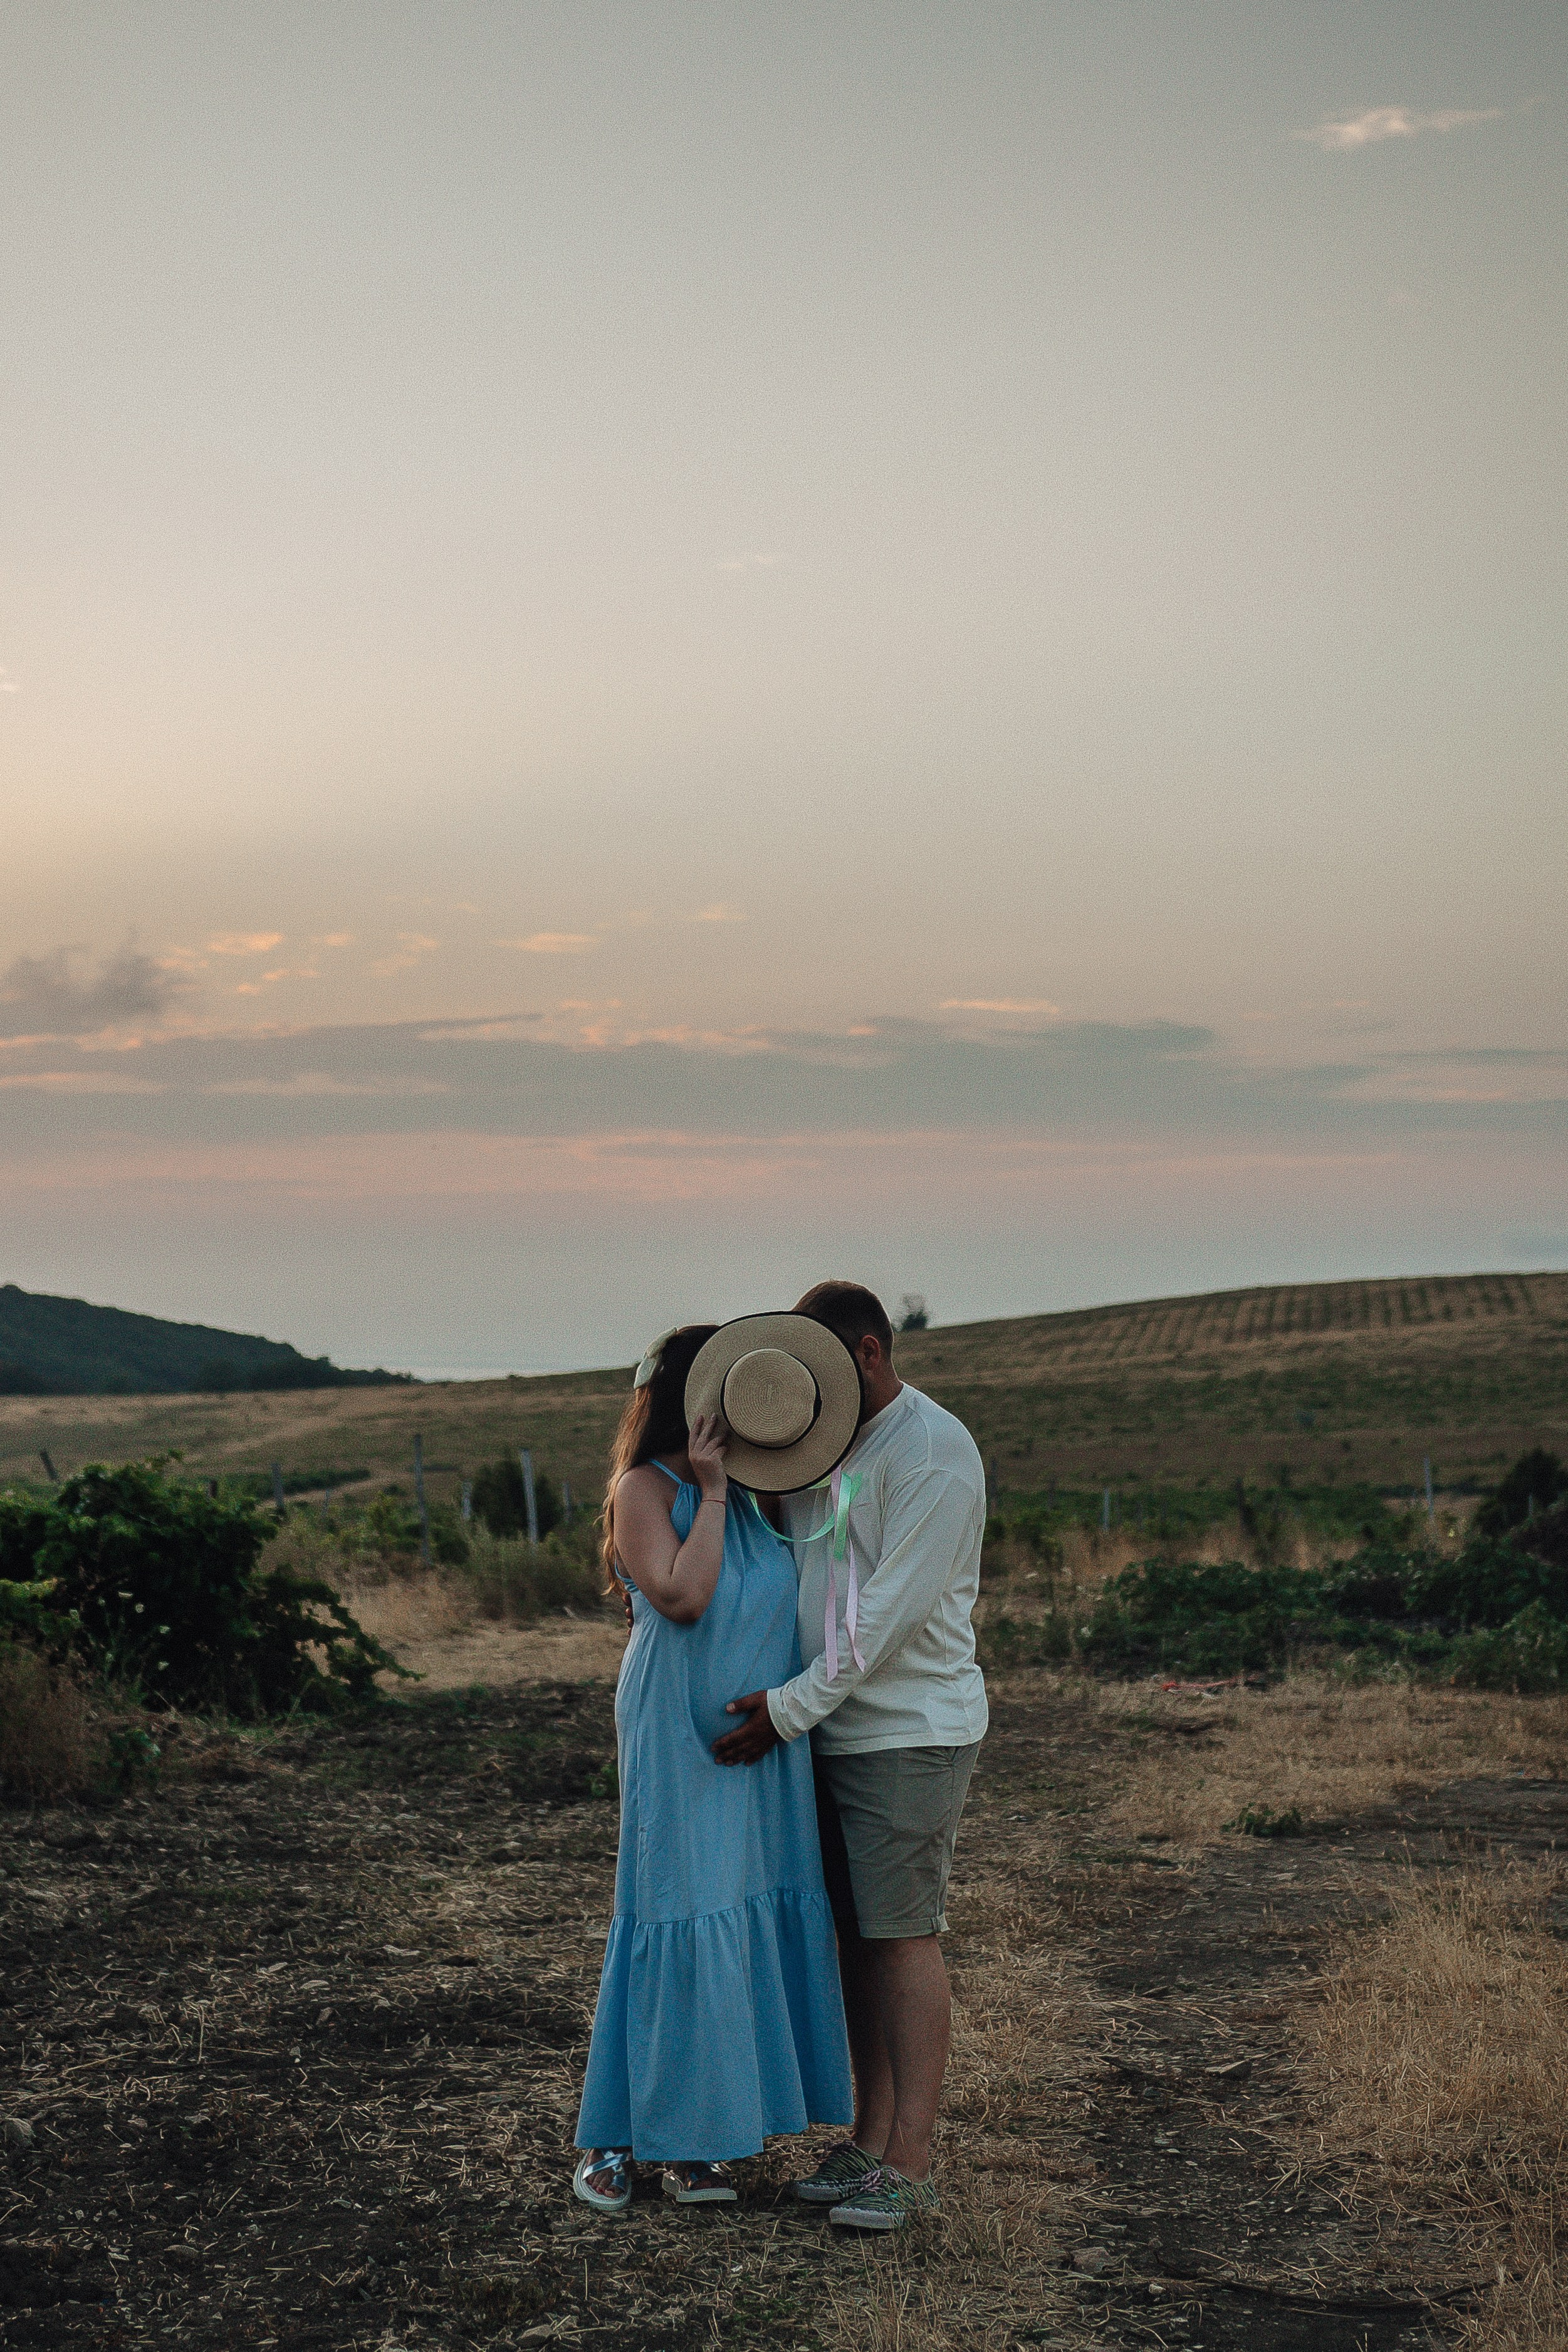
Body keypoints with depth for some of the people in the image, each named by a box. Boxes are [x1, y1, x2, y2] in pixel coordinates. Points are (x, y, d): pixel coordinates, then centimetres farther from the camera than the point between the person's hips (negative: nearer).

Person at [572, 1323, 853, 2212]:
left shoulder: (754, 1490, 12)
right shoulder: (647, 1488, -9)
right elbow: (683, 1597, -21)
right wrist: (711, 1493, -16)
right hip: (680, 1735, -7)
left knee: (755, 1917, 6)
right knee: (679, 1915, -6)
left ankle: (692, 2138, 13)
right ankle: (613, 2136, 5)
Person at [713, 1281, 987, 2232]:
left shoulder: (934, 1451, -14)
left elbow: (891, 1610, -19)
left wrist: (789, 1708, -18)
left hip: (911, 1733, -8)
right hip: (834, 1728, 8)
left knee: (905, 1937, -5)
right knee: (857, 1936, 10)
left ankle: (911, 2164, -1)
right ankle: (871, 2140, 17)